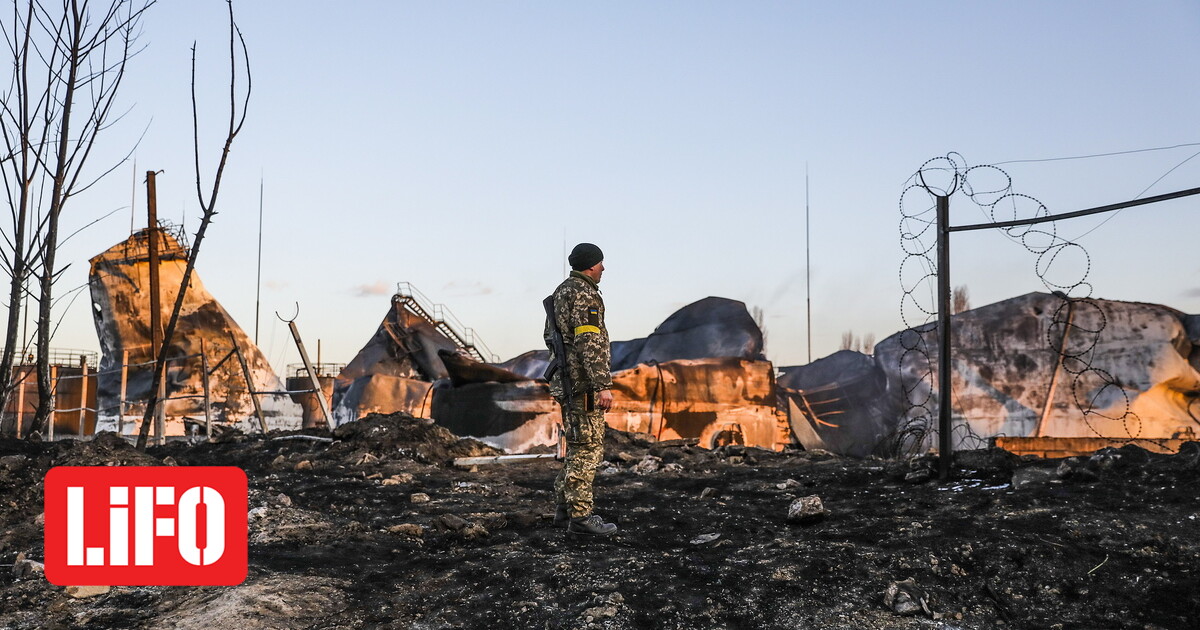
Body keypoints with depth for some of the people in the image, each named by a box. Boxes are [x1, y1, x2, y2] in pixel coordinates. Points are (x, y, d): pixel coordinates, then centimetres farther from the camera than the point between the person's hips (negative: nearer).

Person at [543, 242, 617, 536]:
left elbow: (551, 336, 25)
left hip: (564, 380, 10)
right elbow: (590, 343, -22)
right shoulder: (584, 294, -14)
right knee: (587, 447, -6)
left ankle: (564, 508, 20)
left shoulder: (561, 291, 17)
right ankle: (580, 515, -4)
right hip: (583, 383, -10)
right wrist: (603, 385, -24)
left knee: (578, 446, 16)